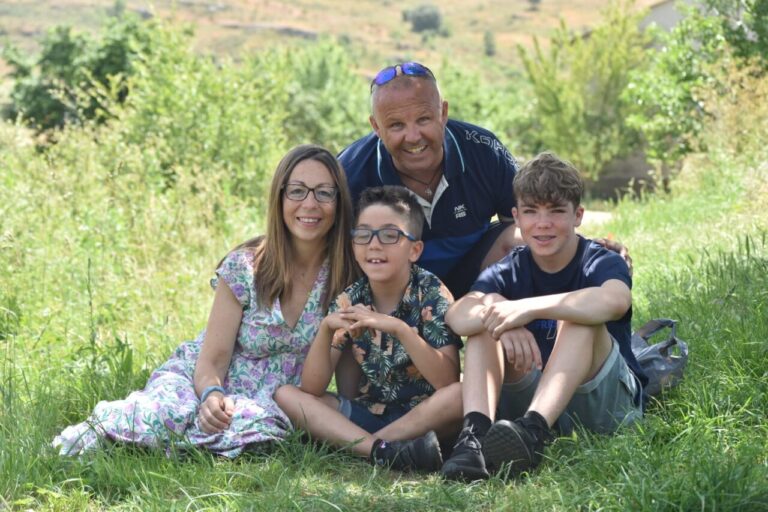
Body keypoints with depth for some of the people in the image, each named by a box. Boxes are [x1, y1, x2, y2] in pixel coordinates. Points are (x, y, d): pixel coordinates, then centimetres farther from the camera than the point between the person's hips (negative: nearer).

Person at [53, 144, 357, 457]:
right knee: (170, 412, -38)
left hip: (267, 402, 2)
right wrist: (212, 395, -34)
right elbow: (214, 357, -13)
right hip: (204, 381, -1)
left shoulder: (344, 274, -6)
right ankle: (104, 423, -7)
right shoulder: (245, 267, -11)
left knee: (259, 424, -37)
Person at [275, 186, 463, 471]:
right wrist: (326, 328, -23)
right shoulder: (349, 302, -2)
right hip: (368, 413, 4)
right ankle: (380, 450, -31)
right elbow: (311, 389, -7)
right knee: (285, 395, -13)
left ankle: (349, 443, -23)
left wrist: (399, 328, -33)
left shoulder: (431, 294, -10)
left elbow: (449, 383, -23)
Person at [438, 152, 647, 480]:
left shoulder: (602, 263, -8)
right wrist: (503, 322, -42)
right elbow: (457, 315, -20)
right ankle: (475, 432, -35)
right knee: (489, 305, -13)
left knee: (579, 315, -27)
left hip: (600, 403, -3)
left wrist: (528, 308, -42)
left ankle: (533, 429, -48)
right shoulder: (507, 272, 2)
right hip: (530, 396, 3)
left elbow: (615, 301, -36)